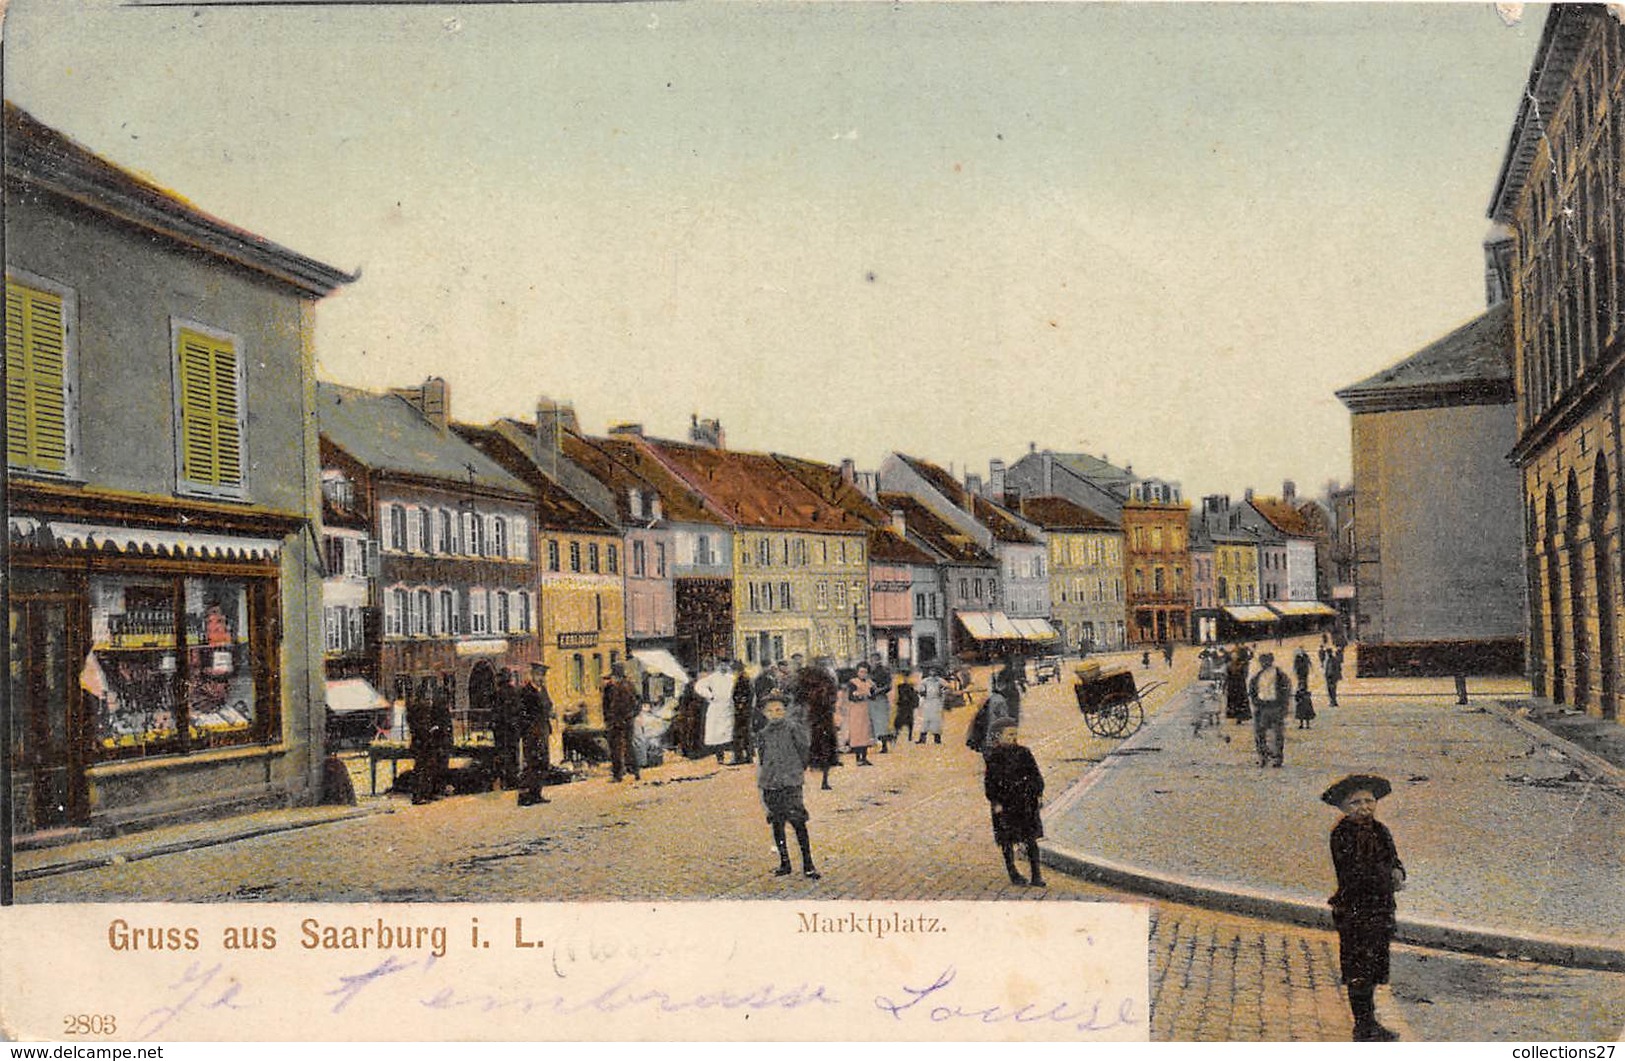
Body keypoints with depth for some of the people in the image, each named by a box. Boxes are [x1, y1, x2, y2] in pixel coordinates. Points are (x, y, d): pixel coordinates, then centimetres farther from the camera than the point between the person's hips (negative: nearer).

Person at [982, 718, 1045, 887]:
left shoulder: (1023, 753, 5)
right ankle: (1013, 873, 17)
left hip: (1026, 803, 3)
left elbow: (1035, 774, 10)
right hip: (1004, 804, -3)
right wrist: (995, 802, -11)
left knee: (1031, 838, 3)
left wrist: (1039, 794, 4)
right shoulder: (993, 757, -7)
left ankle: (1036, 875, 8)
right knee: (1007, 841, 5)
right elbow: (989, 781, -7)